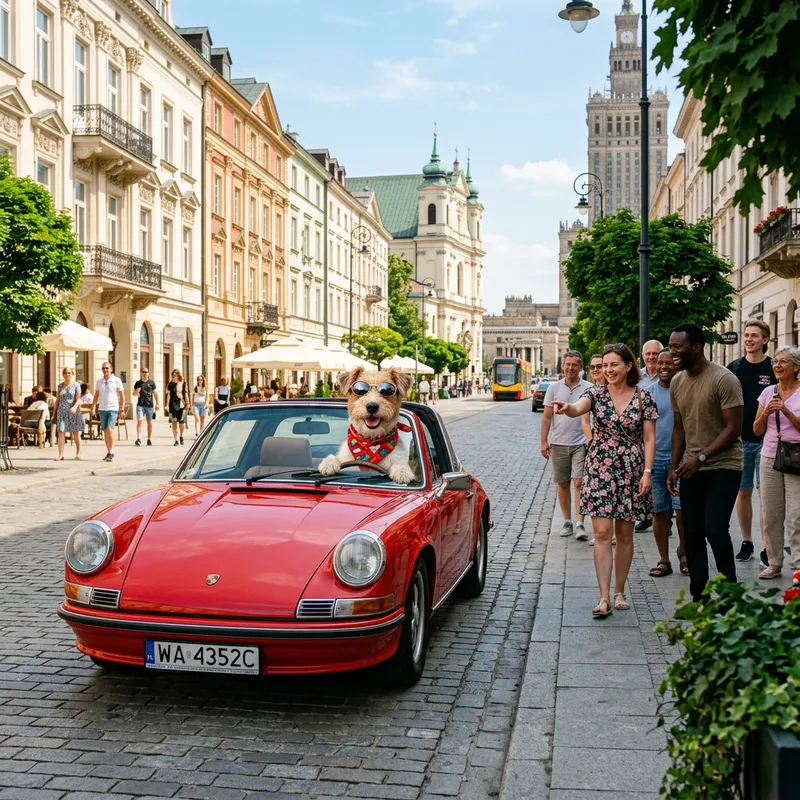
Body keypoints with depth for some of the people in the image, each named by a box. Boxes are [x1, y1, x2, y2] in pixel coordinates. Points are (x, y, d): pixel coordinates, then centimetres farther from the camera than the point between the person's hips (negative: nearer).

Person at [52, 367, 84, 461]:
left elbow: (78, 399, -5)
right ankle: (60, 454, -10)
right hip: (62, 411, 2)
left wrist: (75, 407, -24)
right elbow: (57, 399, 16)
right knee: (61, 432, -9)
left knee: (76, 433, 5)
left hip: (73, 412, -2)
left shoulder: (76, 385, 1)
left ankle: (78, 453, 20)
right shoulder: (60, 386, 12)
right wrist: (54, 412, 14)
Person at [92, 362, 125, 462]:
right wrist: (93, 407, 6)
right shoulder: (99, 381, 8)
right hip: (102, 409, 4)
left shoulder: (117, 381, -3)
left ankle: (111, 453, -11)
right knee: (105, 431, 8)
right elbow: (96, 395, 15)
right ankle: (108, 452, 17)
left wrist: (122, 409, -4)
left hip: (113, 409, -4)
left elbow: (122, 396, 0)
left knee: (110, 429, -16)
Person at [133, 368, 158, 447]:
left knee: (149, 422, 6)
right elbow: (134, 394, 12)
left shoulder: (151, 383, 5)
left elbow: (155, 393, 9)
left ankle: (149, 440, 14)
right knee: (139, 420, -14)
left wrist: (157, 403, 6)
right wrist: (136, 392, -11)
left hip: (150, 405, 1)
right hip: (140, 405, 0)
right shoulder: (138, 383, 6)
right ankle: (138, 439, -17)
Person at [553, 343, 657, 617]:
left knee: (624, 534, 8)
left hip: (631, 471, 0)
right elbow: (577, 409, -21)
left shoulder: (643, 398, 0)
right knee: (602, 533, -6)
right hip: (599, 469, 0)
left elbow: (649, 439, 1)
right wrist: (566, 408, -44)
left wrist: (647, 472, -8)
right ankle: (604, 598, -5)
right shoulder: (596, 393, 0)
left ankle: (619, 593, 21)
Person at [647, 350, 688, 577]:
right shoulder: (648, 393, 6)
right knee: (659, 511, 6)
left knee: (682, 508, -8)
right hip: (655, 458, 2)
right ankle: (664, 560, 16)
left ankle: (683, 551, 17)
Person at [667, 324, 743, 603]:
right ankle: (699, 598, 17)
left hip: (723, 467, -7)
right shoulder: (677, 382, 8)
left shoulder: (724, 379, -13)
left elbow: (733, 428, -16)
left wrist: (701, 457, -23)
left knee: (715, 530, -16)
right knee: (692, 537, 7)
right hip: (691, 470, 7)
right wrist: (674, 468, 7)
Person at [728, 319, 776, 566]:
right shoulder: (734, 368, 6)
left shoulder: (774, 369, -2)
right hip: (739, 439, 3)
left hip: (766, 440, -3)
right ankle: (746, 542, 21)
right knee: (742, 491, 9)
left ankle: (767, 547, 3)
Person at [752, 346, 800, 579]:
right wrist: (766, 413, -7)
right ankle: (774, 563, 15)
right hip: (770, 458, 4)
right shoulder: (768, 392, 10)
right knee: (769, 515, 5)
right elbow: (757, 429, 11)